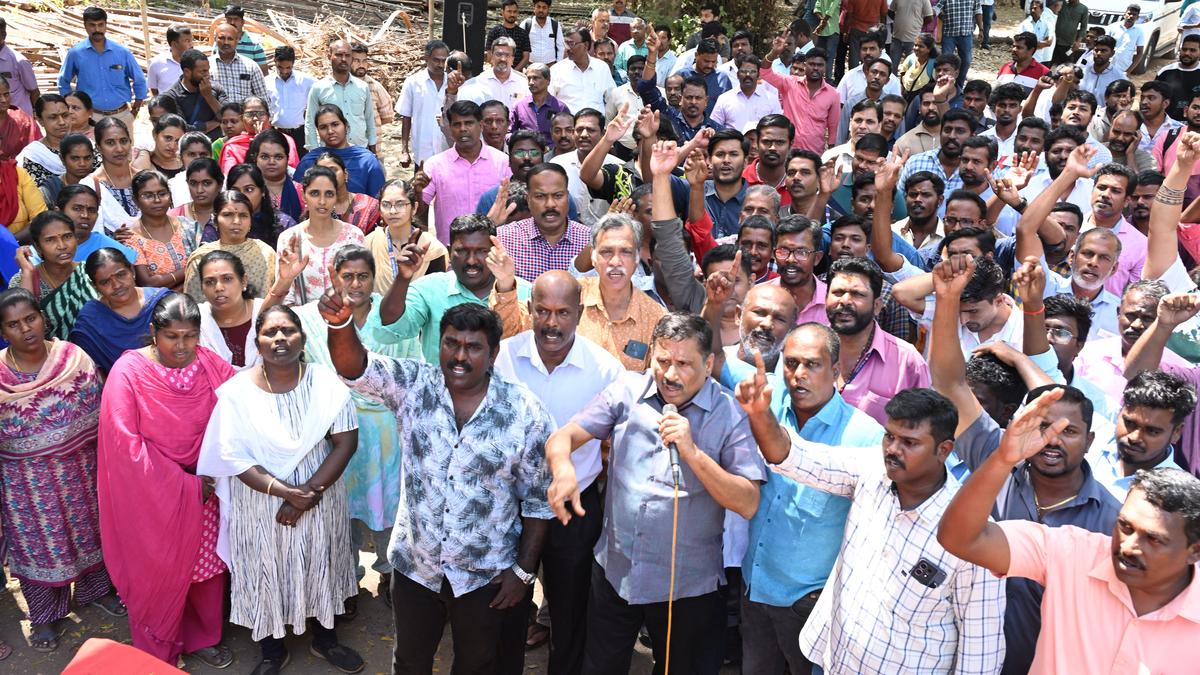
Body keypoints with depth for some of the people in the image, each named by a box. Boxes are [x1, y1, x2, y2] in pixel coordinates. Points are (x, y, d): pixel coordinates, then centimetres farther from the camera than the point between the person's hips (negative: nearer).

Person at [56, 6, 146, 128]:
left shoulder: (122, 52, 0)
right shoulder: (75, 53, -1)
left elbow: (139, 81, 9)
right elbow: (63, 82, 11)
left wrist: (134, 110, 6)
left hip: (122, 115, 1)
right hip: (90, 117, -1)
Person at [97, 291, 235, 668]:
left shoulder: (211, 366, -7)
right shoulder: (129, 371, -16)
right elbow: (125, 442, -18)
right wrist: (184, 485, -18)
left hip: (202, 488, 3)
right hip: (151, 492, -3)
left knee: (206, 564, 16)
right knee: (158, 571, 11)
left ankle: (203, 638, 40)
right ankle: (156, 653, 33)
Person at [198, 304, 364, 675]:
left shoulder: (325, 381, -11)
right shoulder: (237, 390, -12)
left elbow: (346, 441, -11)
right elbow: (233, 458, -15)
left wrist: (310, 491, -19)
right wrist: (285, 491, -23)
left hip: (321, 497, 1)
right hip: (261, 502, -1)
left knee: (321, 568, 18)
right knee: (267, 574, 14)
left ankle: (325, 639, 42)